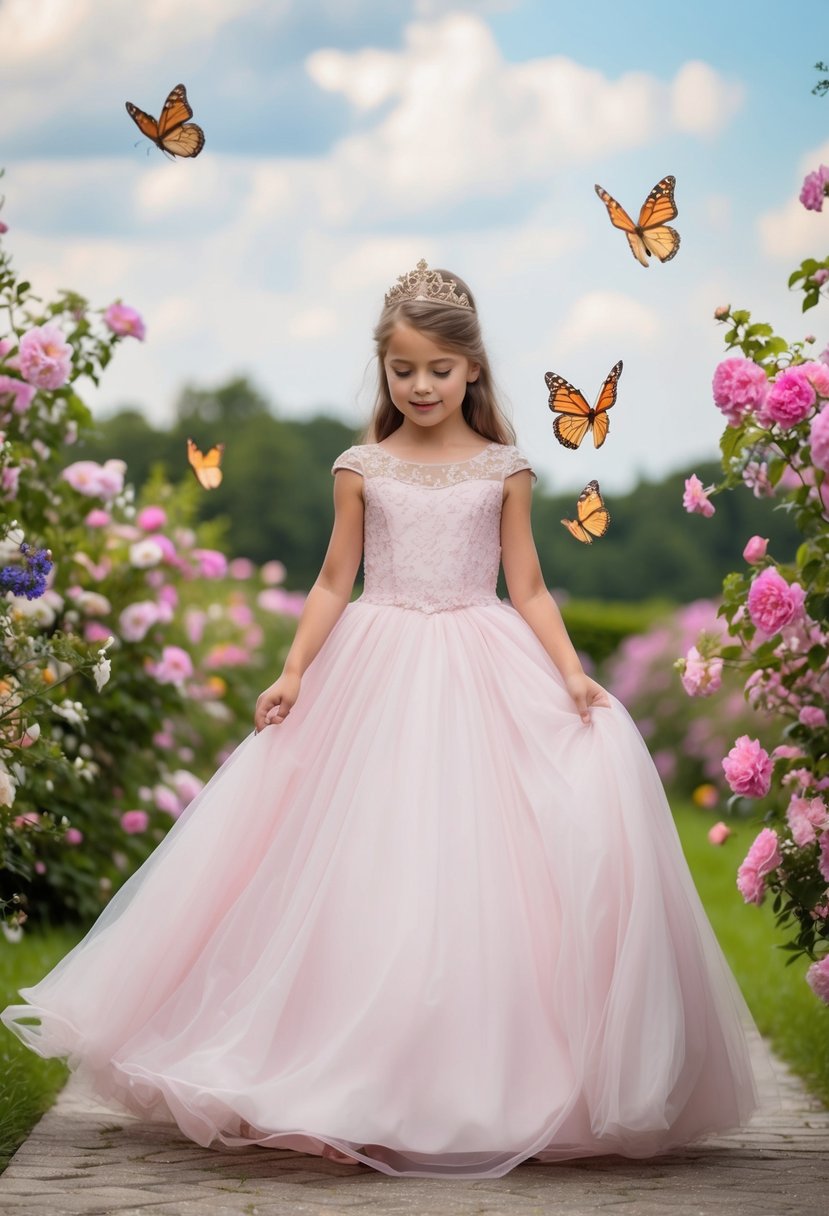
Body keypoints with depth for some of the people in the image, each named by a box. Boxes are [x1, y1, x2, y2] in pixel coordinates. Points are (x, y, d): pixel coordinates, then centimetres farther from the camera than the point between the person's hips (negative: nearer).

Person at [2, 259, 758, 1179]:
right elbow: (334, 582, 6)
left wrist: (572, 672, -8)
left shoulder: (503, 468, 4)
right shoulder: (363, 468, 4)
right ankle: (363, 1084, 9)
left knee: (479, 868, -6)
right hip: (377, 674, 1)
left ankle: (486, 1085, 5)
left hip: (482, 677, 0)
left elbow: (527, 588, 4)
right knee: (371, 869, 0)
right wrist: (293, 674, -3)